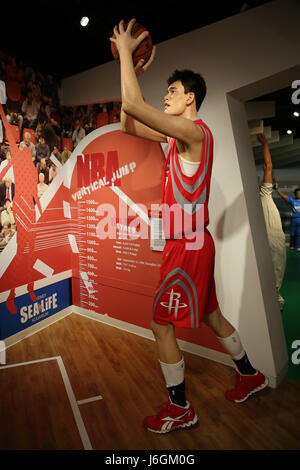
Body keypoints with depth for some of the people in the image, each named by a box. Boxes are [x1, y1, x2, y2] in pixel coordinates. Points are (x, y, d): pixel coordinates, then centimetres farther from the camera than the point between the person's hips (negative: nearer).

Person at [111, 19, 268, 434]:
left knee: (161, 324, 1)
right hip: (191, 242, 10)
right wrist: (133, 72, 13)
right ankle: (250, 375, 41)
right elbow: (128, 124, 16)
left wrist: (125, 50, -7)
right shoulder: (177, 134, 14)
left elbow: (133, 105, -22)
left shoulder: (195, 130, -14)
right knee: (210, 313, 21)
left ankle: (180, 409, 21)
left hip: (188, 245, -10)